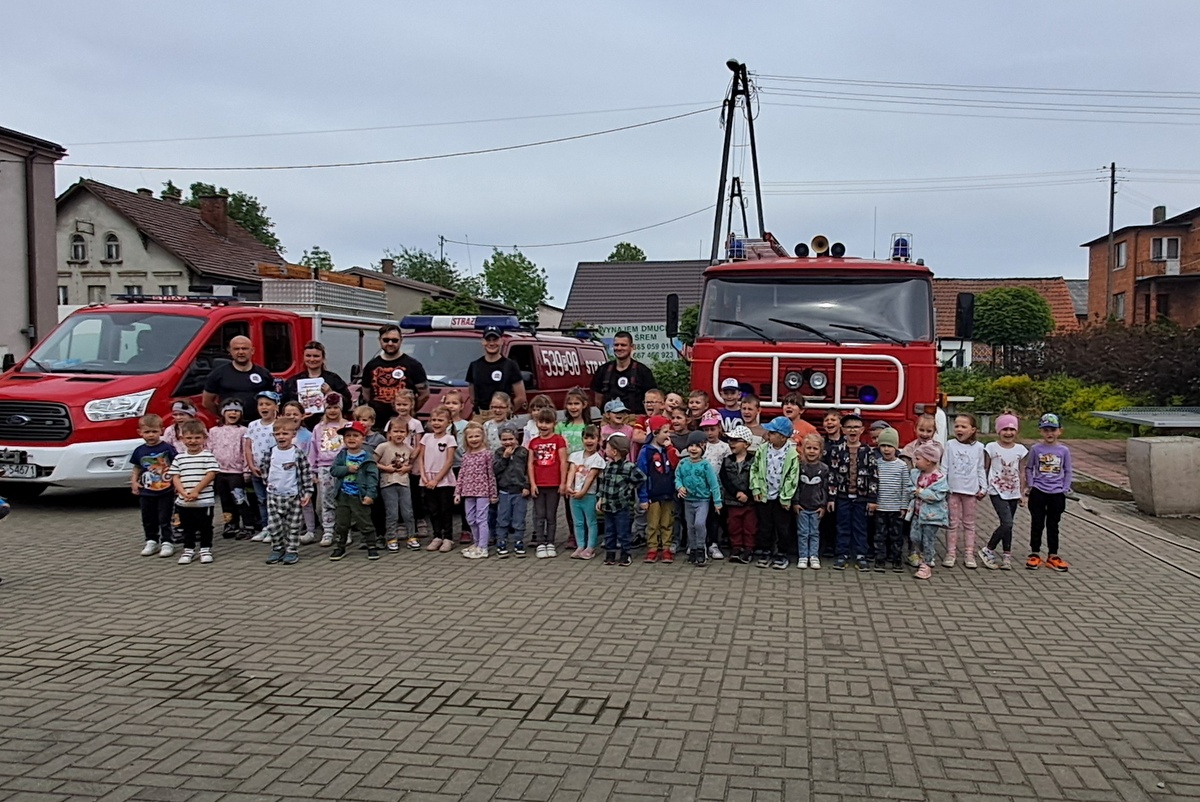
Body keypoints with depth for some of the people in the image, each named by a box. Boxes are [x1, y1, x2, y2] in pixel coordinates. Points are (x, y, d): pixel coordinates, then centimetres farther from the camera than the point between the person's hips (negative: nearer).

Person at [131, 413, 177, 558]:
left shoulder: (168, 448, -9)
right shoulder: (139, 451, 3)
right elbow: (137, 468, 14)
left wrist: (177, 483, -13)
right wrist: (134, 482, 2)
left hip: (166, 492, -4)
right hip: (146, 493, 4)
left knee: (164, 519, 2)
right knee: (148, 520, 12)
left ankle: (167, 542, 10)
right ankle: (151, 542, 24)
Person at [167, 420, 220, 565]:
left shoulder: (208, 456, -4)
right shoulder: (179, 458, 6)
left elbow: (210, 475, -12)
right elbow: (175, 477, 2)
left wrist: (196, 491, -18)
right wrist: (183, 493, -13)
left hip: (204, 501, -3)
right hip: (183, 502, 3)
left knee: (205, 526, 6)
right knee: (188, 527, 14)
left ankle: (205, 549, 19)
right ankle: (188, 550, 25)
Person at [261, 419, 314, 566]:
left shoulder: (298, 453, -9)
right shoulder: (270, 453, -1)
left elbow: (307, 473, -6)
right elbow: (263, 468, 16)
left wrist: (307, 492, -8)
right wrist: (269, 481, 7)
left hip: (293, 495, -3)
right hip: (274, 495, 3)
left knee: (293, 525, 4)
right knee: (273, 525, 4)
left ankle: (292, 551, 15)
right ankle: (277, 549, 19)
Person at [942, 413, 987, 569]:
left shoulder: (978, 447, 1)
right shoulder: (950, 445, -1)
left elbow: (981, 469, 5)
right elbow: (944, 467, 0)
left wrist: (983, 488, 1)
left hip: (971, 490, 1)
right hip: (953, 490, -1)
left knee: (969, 523, 10)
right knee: (953, 523, 5)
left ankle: (969, 554, 15)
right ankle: (950, 553, 10)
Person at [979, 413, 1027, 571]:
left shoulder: (1020, 450, 4)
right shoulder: (992, 448, -5)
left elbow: (1021, 473, 9)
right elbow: (985, 469, 0)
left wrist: (1022, 494, 9)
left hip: (1013, 493, 4)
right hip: (997, 491, -4)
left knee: (1006, 525, 8)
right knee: (1007, 524, -15)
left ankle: (1007, 557, 16)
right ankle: (988, 550, -1)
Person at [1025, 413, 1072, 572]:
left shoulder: (1064, 450, -1)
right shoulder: (1036, 449, -3)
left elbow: (1067, 471, 5)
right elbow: (1029, 468, 4)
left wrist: (1065, 489, -2)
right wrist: (1030, 486, -4)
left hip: (1057, 493, 1)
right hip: (1038, 491, -1)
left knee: (1053, 525, 9)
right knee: (1037, 523, 4)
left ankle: (1053, 556, 16)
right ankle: (1034, 554, 12)